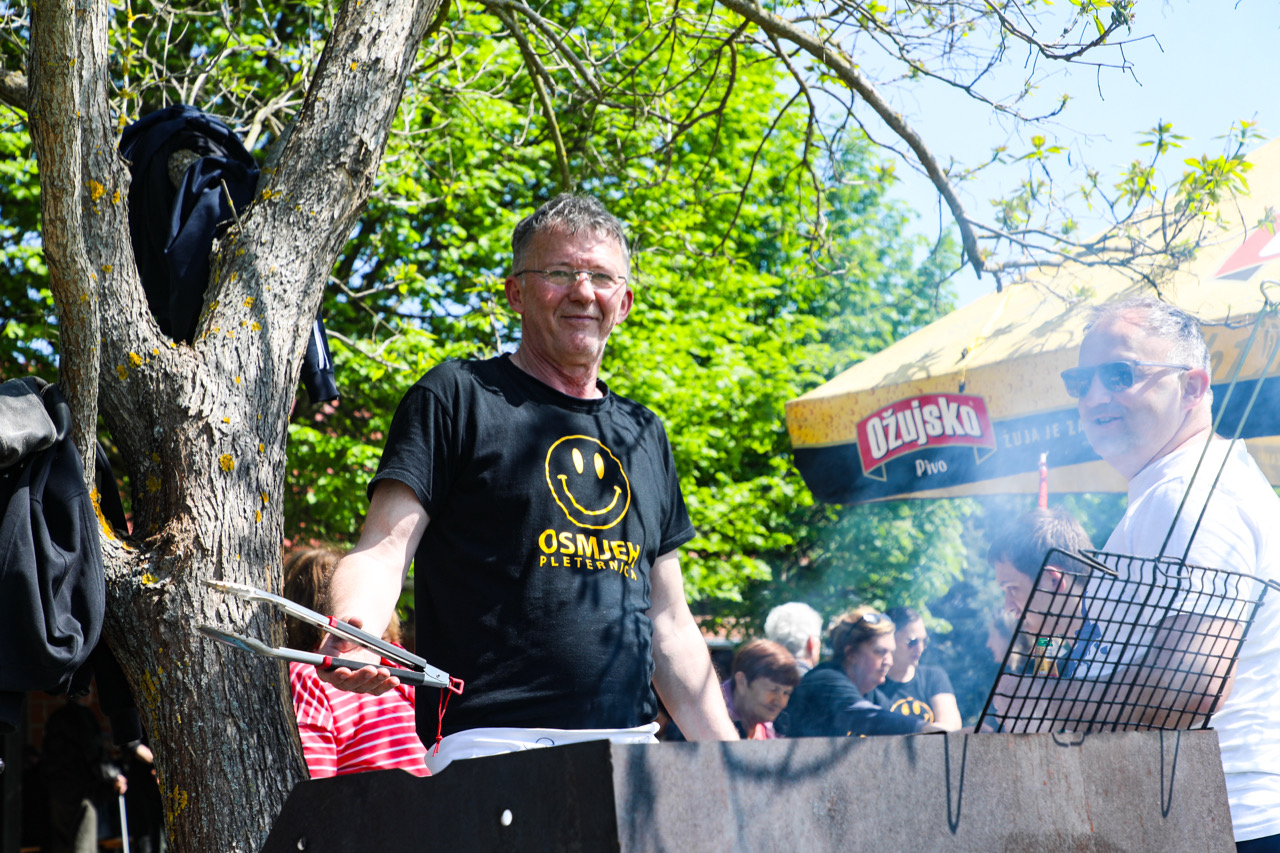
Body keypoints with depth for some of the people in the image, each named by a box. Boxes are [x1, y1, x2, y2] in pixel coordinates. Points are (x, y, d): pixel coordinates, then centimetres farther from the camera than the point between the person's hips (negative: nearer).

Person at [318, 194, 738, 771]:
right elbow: (384, 550, -4)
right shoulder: (456, 398, 4)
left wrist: (729, 763, 15)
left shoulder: (644, 435, 20)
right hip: (495, 743, -5)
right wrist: (353, 629, -26)